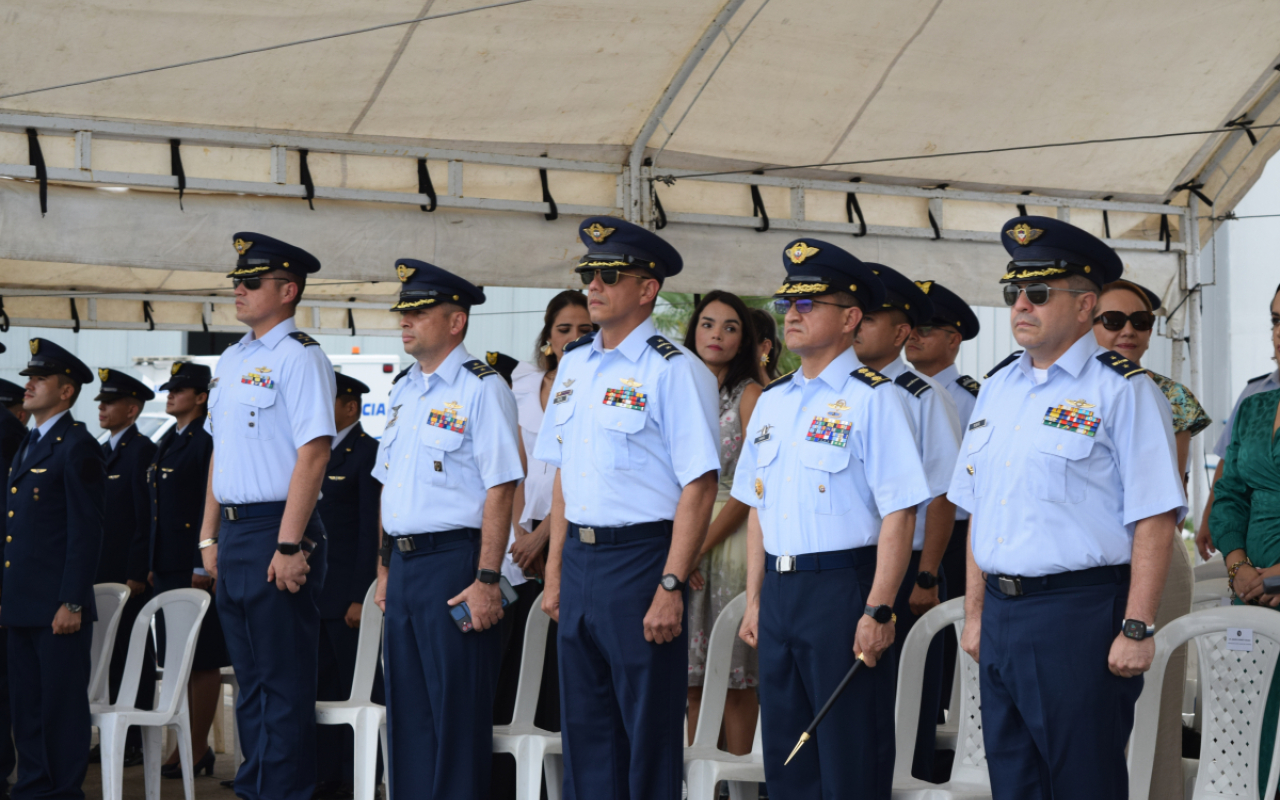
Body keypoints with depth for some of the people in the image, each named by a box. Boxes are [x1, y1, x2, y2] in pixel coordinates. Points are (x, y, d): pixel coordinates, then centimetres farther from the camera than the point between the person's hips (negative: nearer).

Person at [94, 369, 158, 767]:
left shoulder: (142, 451, -9)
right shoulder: (102, 452, 18)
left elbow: (147, 518, -15)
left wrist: (136, 575, -18)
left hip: (130, 574, -8)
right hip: (102, 574, 8)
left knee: (133, 658, -3)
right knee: (109, 656, 10)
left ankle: (137, 742, 0)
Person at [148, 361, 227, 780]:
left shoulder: (208, 442, -10)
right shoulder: (167, 443, 17)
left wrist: (203, 568, -19)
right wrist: (152, 565, 16)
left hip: (196, 569, -9)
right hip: (167, 569, 9)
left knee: (203, 661, -2)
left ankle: (197, 751, 3)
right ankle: (189, 743, 20)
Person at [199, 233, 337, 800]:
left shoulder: (299, 357, -11)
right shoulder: (231, 360, 16)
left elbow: (313, 452, -18)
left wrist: (289, 544, -22)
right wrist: (209, 536, 15)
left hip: (277, 531, -8)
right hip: (234, 534, 9)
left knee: (284, 681, -3)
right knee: (249, 676, 14)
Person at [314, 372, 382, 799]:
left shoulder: (369, 453, -7)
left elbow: (373, 529, -12)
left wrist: (360, 597, -17)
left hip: (349, 592, -8)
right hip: (312, 590, 8)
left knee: (358, 688, -2)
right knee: (321, 689, 9)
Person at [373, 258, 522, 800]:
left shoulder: (481, 388, -9)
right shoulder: (404, 388, 15)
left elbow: (500, 489, -15)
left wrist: (486, 579, -20)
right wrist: (386, 566, 16)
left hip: (453, 563, -8)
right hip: (404, 566, 8)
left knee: (456, 709, -3)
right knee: (406, 708, 12)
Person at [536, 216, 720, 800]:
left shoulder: (673, 371, -10)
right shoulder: (574, 364, 12)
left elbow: (699, 486, -15)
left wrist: (670, 587, -20)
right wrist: (554, 572, 13)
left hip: (641, 558, -7)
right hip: (579, 556, 7)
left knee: (648, 730, 0)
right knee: (584, 727, 13)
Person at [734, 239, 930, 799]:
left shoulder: (873, 399, -9)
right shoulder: (772, 401, 14)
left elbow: (899, 514, -14)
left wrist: (877, 612, -19)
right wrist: (754, 601, 14)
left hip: (844, 588, -7)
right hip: (779, 591, 7)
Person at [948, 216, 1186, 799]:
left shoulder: (1122, 391, -7)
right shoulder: (997, 388, 15)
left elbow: (1154, 522, -12)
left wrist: (1137, 629, -17)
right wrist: (975, 614, 15)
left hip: (1081, 614, -7)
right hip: (1001, 614, 7)